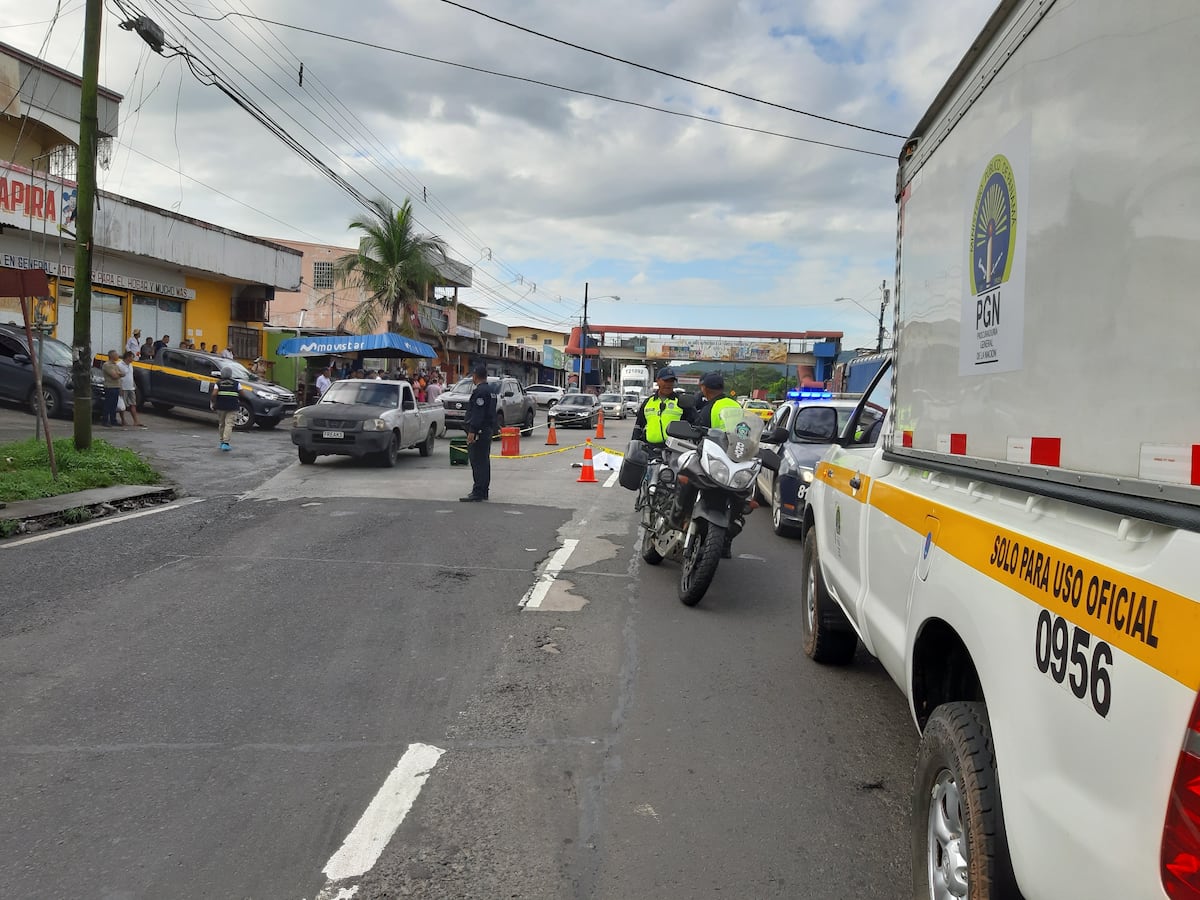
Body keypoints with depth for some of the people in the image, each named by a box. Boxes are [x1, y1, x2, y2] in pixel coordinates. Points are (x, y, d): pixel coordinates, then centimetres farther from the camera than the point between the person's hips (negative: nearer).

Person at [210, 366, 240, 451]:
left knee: (221, 424, 17)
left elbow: (214, 394, -9)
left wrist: (212, 403, 4)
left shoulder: (218, 383, 3)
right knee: (229, 424, -5)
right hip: (232, 407, -2)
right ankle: (225, 443, -17)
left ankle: (222, 441, 26)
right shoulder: (236, 383, 3)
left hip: (220, 406, 2)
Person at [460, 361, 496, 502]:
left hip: (478, 432, -10)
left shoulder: (480, 391, -16)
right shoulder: (490, 390, 16)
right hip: (487, 431, 10)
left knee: (478, 462, -9)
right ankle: (483, 491, 21)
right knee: (484, 461, 14)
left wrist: (472, 431, -24)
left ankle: (478, 493, -10)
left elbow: (477, 414, -22)